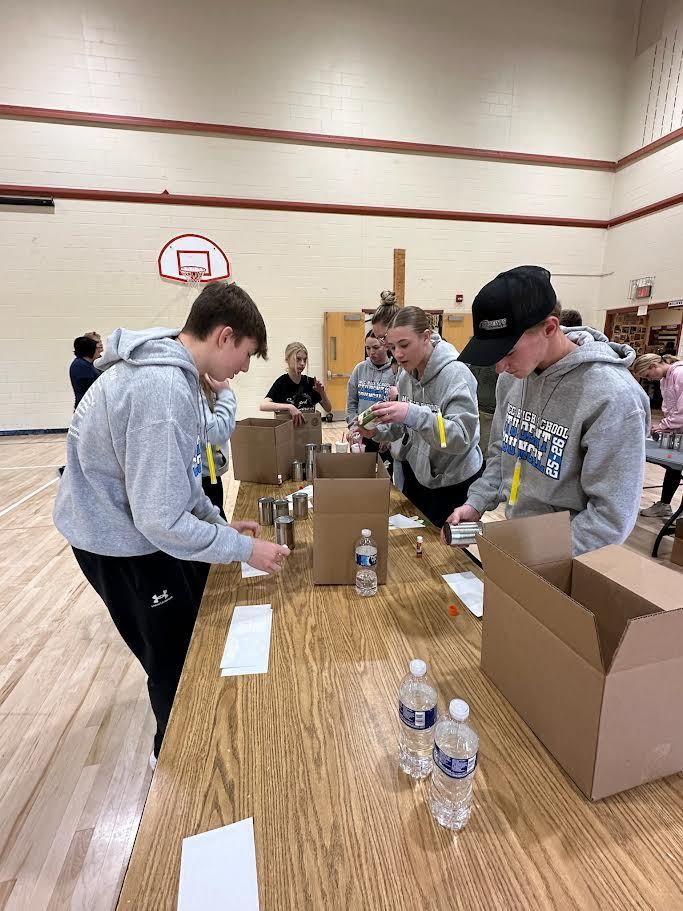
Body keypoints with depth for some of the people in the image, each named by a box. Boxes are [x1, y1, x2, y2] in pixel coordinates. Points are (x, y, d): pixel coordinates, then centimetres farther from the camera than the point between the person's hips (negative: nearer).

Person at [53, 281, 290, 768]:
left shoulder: (167, 368, 0)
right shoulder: (163, 390, -32)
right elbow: (161, 519, -32)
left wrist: (219, 522, 8)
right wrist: (245, 548, -21)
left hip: (135, 519, 9)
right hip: (122, 540, -9)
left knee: (196, 632, 26)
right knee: (177, 661, 12)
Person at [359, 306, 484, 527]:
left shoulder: (455, 373, -22)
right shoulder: (406, 374, 0)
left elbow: (462, 438, -31)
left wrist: (412, 414, -42)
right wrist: (377, 431, -12)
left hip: (454, 481, -6)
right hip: (415, 471, 7)